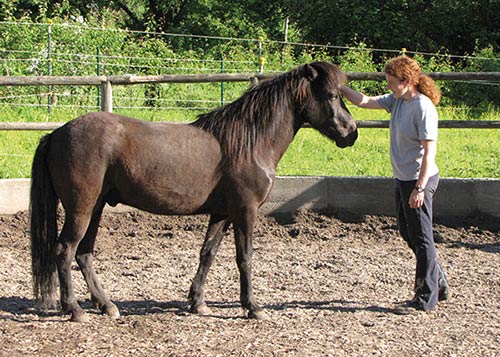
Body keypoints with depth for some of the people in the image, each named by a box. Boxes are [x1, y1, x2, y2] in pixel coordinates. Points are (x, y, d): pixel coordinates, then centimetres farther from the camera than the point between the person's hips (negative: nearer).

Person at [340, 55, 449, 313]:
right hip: (402, 178, 10)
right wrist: (339, 88, 2)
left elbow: (429, 151, -22)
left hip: (419, 180, -10)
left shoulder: (423, 108, -20)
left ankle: (426, 298, 7)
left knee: (420, 237, -2)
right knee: (408, 234, 18)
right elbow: (365, 102, 13)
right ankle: (439, 284, 31)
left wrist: (420, 188, -23)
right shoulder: (397, 101, 5)